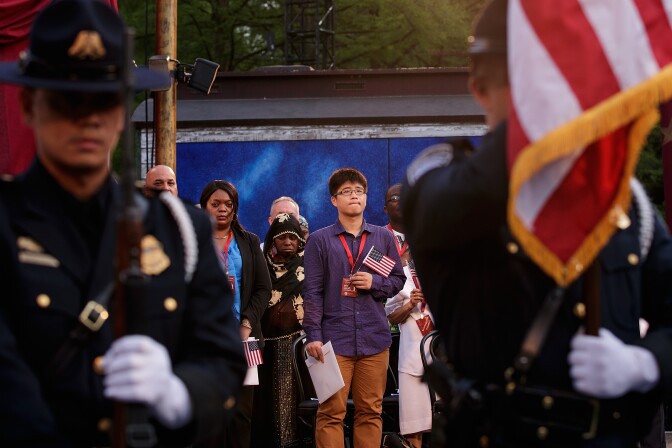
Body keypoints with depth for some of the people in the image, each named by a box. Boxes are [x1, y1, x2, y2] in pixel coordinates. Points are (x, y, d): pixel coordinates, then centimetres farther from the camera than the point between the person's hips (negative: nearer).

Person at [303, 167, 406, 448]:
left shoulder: (383, 237, 13)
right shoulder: (319, 240, 4)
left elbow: (398, 280, 16)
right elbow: (312, 291, 1)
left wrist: (375, 283, -5)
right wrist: (313, 336, -7)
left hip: (374, 339, 3)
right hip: (334, 338, -2)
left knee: (371, 412, 5)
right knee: (331, 413, -4)